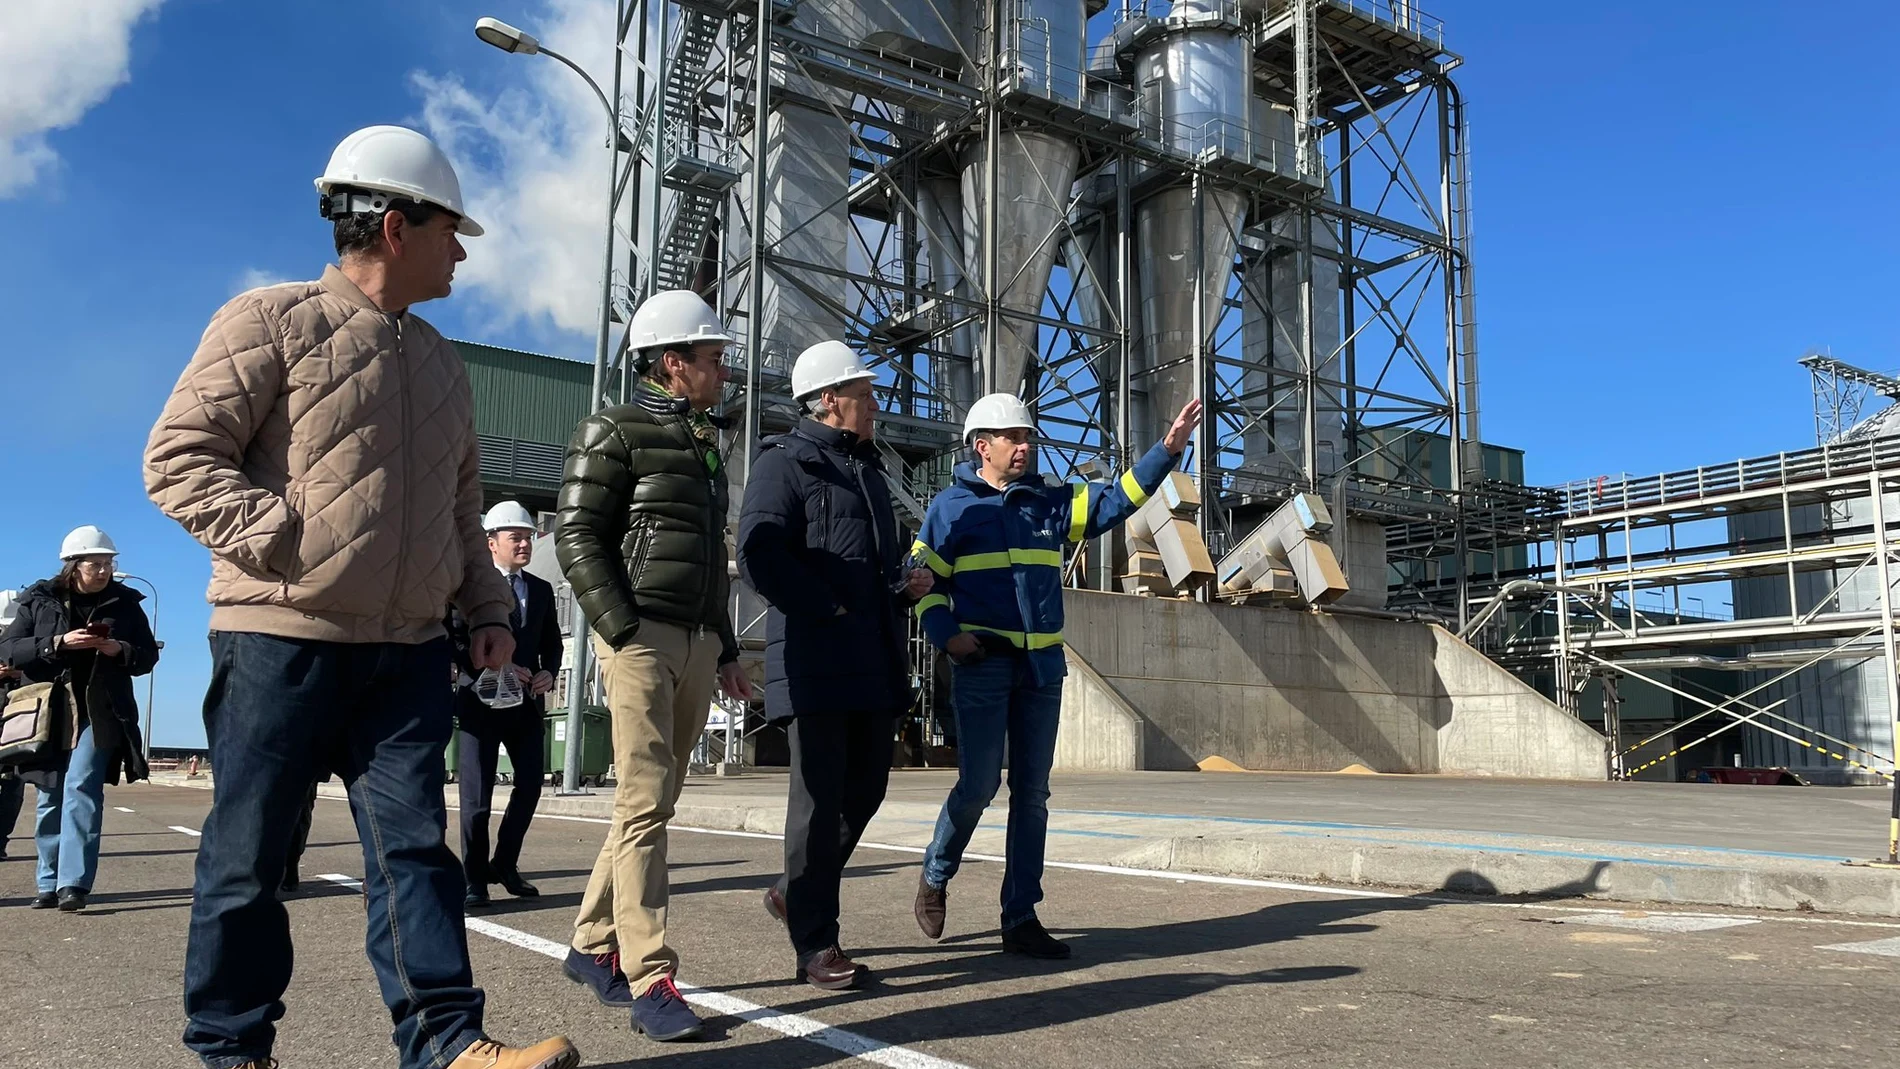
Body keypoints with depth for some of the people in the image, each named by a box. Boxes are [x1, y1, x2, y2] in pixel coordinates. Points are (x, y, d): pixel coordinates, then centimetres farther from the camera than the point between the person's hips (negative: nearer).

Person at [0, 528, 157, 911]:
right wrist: (57, 643, -17)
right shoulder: (39, 599, 3)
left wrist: (120, 650, -13)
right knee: (51, 797, 8)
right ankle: (50, 884, 18)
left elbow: (148, 656, 9)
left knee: (81, 790, -14)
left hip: (99, 713, -1)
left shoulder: (125, 603, 5)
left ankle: (73, 884, -18)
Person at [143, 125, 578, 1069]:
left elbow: (461, 505, 24)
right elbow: (177, 458, -7)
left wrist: (486, 608, 13)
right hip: (280, 638, -5)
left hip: (408, 650, 5)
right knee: (248, 852, 5)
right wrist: (289, 543, -17)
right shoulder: (272, 321, -2)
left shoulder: (439, 362, 19)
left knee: (413, 845, 2)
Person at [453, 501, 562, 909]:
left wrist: (548, 673, 0)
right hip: (481, 699, -5)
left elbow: (552, 641, 19)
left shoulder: (541, 589, 14)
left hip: (526, 702, 5)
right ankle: (474, 879, 10)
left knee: (530, 784, 5)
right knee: (477, 795, -1)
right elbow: (455, 641, -9)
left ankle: (504, 864, 22)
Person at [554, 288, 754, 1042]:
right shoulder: (615, 432, -2)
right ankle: (650, 980, -7)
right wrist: (625, 634, -17)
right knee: (644, 806, -9)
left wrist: (726, 651, 19)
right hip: (641, 638, -8)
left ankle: (593, 946, 23)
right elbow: (577, 536, -10)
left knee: (655, 803, 10)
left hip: (697, 642, 8)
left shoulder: (705, 445, 21)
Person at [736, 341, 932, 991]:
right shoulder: (786, 462, -3)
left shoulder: (867, 468, 24)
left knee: (866, 788, 12)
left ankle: (795, 894, 31)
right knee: (821, 796, -3)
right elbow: (758, 556, -16)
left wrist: (907, 585, 11)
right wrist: (828, 610, -17)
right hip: (816, 661, -8)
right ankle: (816, 943, 7)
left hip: (877, 662, 9)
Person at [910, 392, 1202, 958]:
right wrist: (947, 634, -14)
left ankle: (1021, 918, 12)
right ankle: (935, 876, 20)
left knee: (1032, 792, 5)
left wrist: (1168, 449, -6)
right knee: (978, 784, -8)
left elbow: (1117, 499, 5)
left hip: (1043, 667, 5)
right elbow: (923, 579, 2)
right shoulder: (952, 506, 2)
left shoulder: (1051, 502, 12)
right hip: (981, 664, -4)